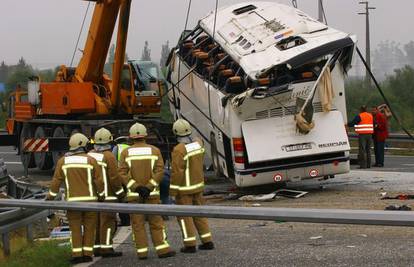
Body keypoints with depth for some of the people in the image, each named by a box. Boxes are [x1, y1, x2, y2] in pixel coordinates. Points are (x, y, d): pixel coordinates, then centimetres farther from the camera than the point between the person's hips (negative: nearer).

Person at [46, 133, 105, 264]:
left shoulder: (63, 161, 2)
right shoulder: (90, 160, -3)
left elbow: (56, 181, 0)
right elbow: (99, 181, -3)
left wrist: (50, 197, 8)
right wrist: (102, 195, 10)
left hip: (72, 200, 1)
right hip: (90, 199, -1)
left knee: (75, 228, 5)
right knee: (89, 227, 7)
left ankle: (77, 255, -2)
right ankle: (87, 254, 4)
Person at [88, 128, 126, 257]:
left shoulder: (89, 155, 7)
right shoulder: (109, 156, -13)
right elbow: (114, 177, -13)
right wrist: (120, 193, -3)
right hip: (107, 196, -7)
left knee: (96, 222, 12)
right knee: (108, 222, -4)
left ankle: (97, 247, 16)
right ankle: (106, 248, -7)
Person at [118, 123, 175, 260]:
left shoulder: (126, 152, 0)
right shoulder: (154, 150, 1)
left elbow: (123, 173, -9)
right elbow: (159, 171, -9)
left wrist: (136, 187, -13)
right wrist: (148, 188, -14)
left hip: (133, 194, 0)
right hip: (152, 193, 0)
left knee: (138, 223, 4)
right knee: (156, 222, 2)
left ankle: (142, 251, 2)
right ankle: (162, 249, -5)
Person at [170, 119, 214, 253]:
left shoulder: (179, 150, -23)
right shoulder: (198, 143, 0)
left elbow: (176, 172, -22)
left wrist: (173, 191, -16)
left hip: (184, 188, -7)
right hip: (198, 185, 7)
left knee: (184, 215, 3)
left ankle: (190, 245, 3)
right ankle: (207, 242, 15)